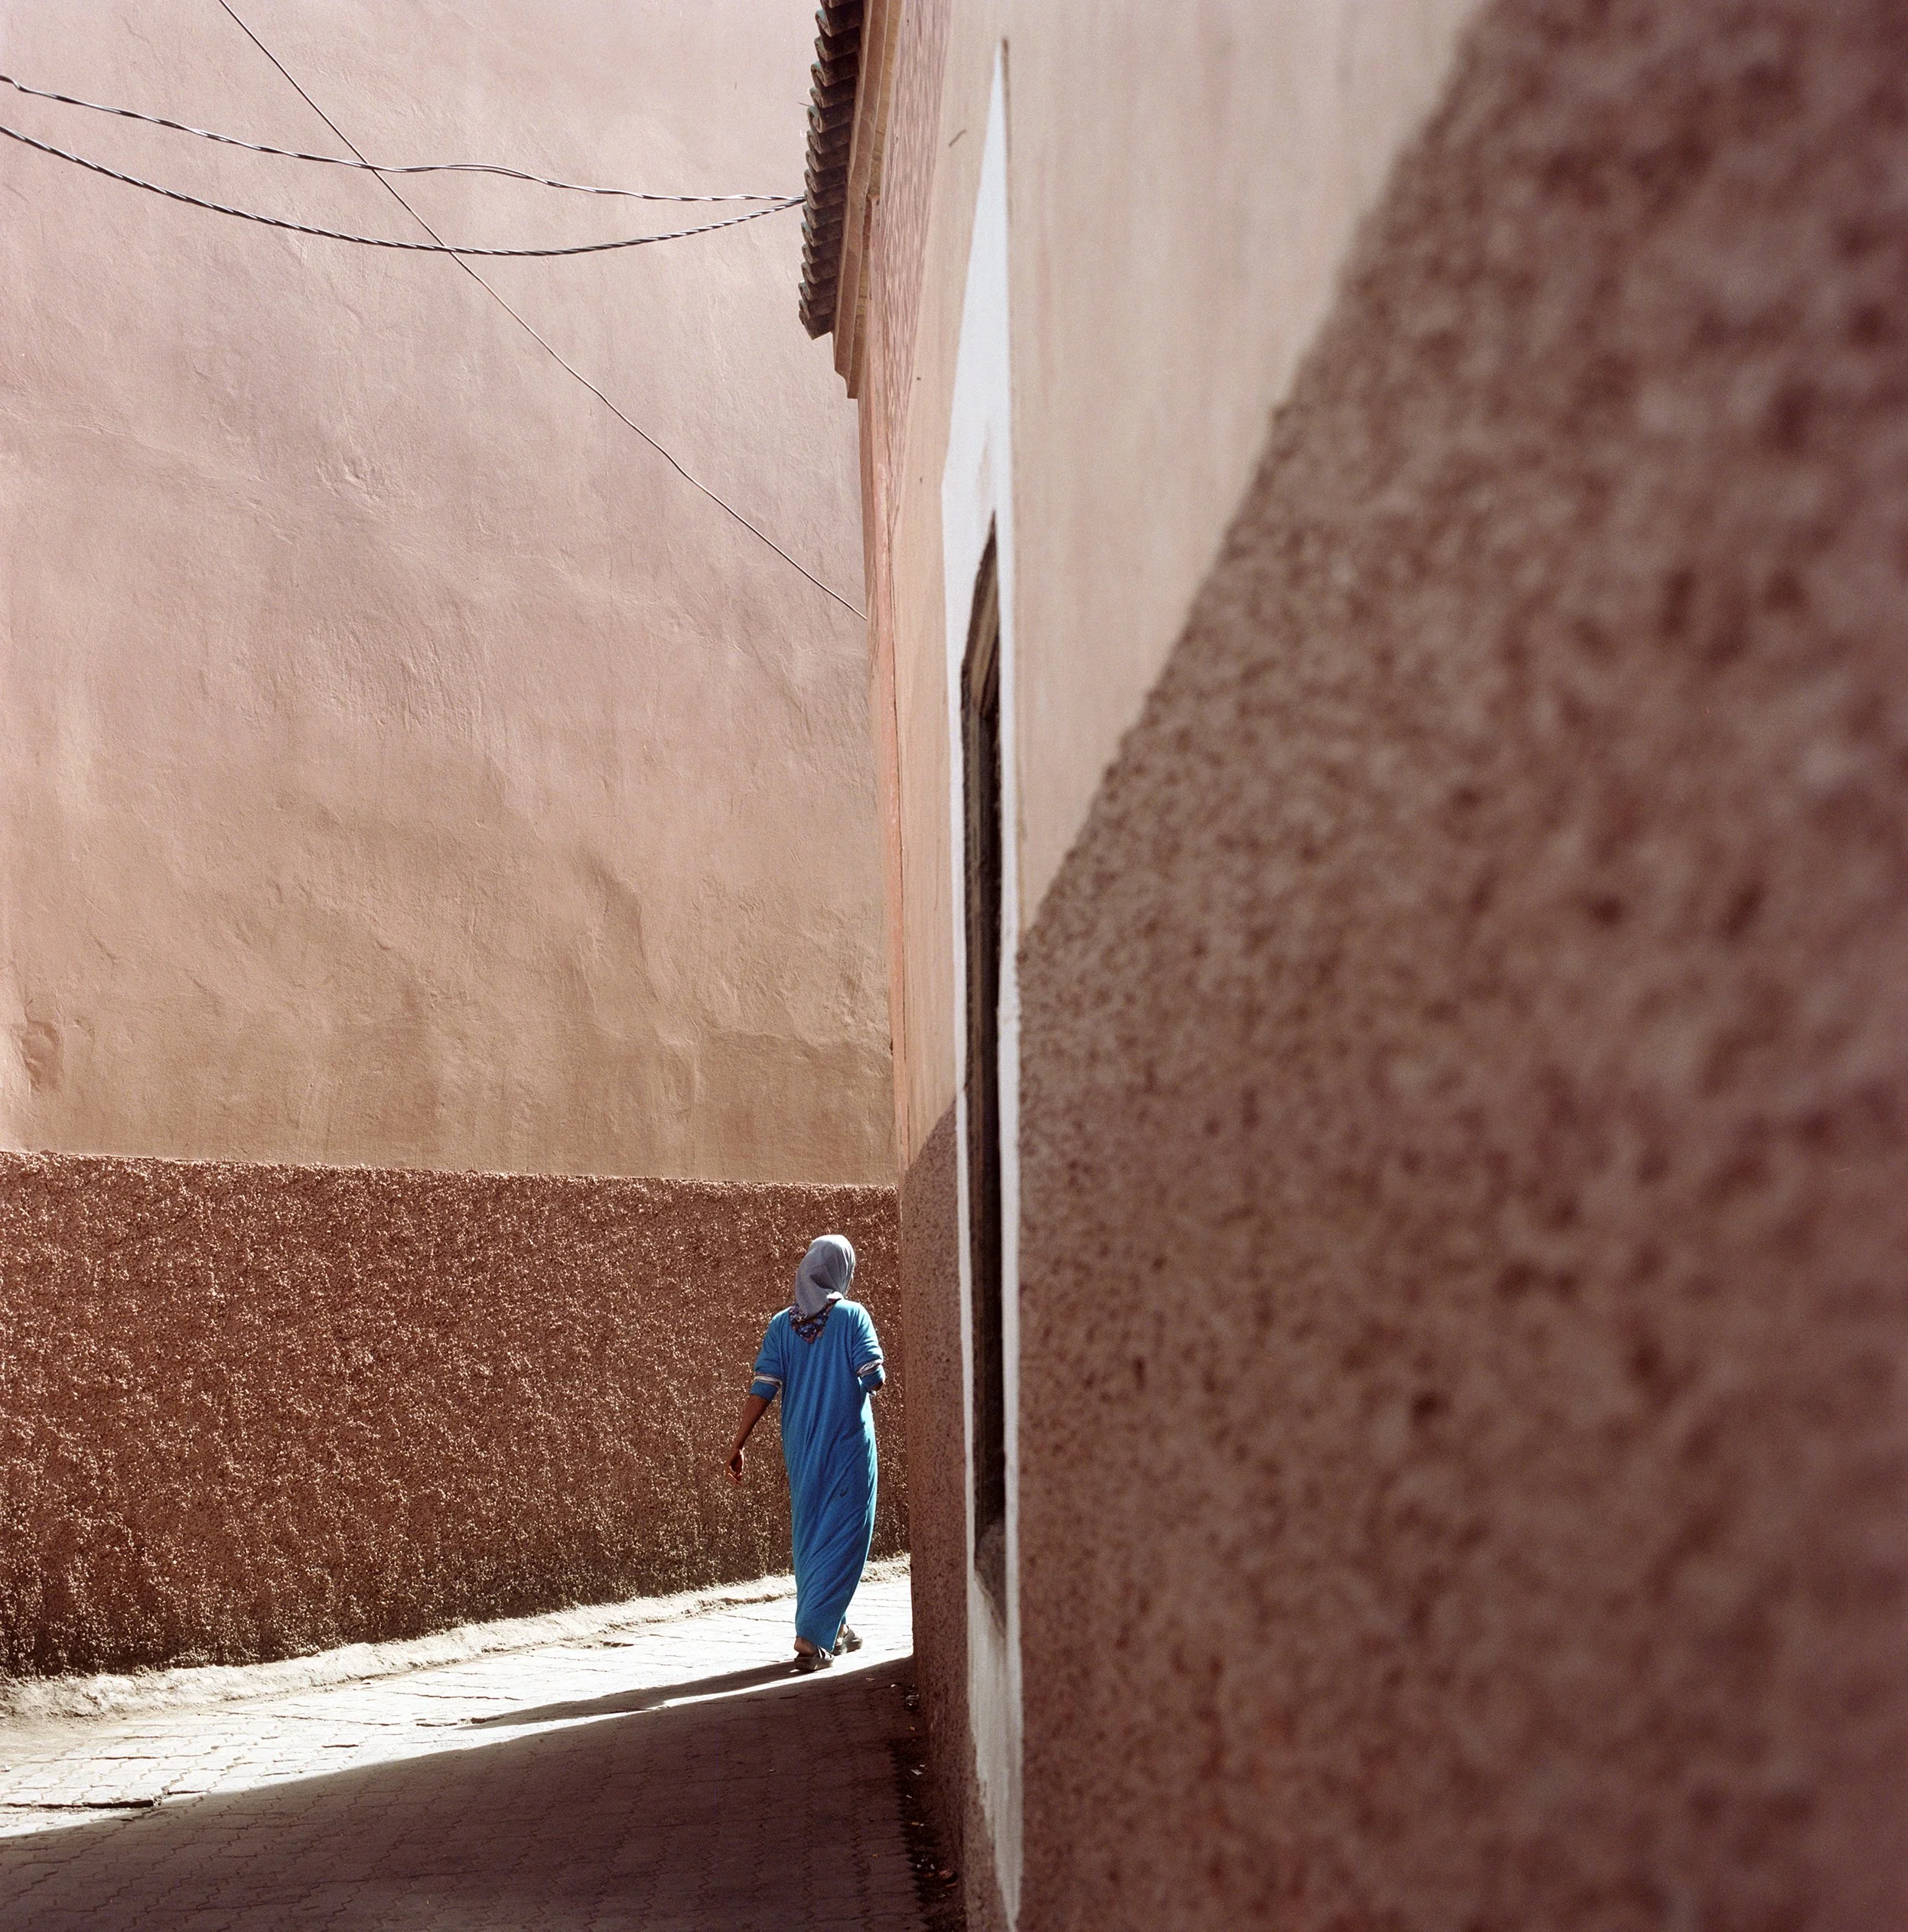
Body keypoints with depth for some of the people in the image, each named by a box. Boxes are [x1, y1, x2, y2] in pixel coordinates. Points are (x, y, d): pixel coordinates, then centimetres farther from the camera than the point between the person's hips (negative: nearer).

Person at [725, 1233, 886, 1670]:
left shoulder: (782, 1324, 1)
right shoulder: (852, 1316, -10)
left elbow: (763, 1389, -5)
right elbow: (876, 1377, -14)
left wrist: (737, 1445, -2)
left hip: (800, 1447, 4)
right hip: (848, 1445, -4)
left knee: (810, 1535, 18)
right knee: (842, 1537, 1)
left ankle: (833, 1629, 30)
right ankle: (811, 1639, -7)